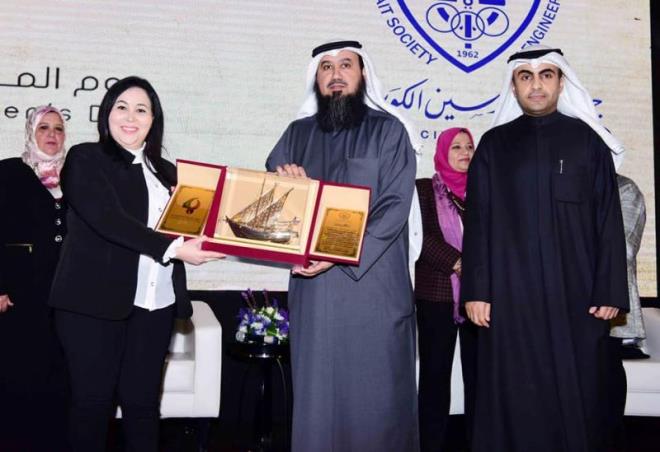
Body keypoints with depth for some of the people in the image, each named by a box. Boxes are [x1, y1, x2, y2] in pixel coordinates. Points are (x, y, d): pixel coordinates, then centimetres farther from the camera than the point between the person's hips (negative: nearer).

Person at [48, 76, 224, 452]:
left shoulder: (166, 171, 17)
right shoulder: (86, 159, 1)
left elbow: (180, 226, 20)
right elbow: (109, 220, -14)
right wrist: (173, 248, -21)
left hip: (155, 302, 4)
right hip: (96, 300, -4)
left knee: (143, 399, 7)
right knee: (94, 398, 3)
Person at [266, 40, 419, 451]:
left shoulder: (388, 130, 2)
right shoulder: (298, 134, 13)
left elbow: (395, 206, -7)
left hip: (373, 286, -3)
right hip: (314, 287, 3)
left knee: (376, 392, 3)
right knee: (317, 392, 8)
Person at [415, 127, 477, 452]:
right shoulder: (424, 189, 5)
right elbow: (423, 237, -6)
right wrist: (458, 263, -16)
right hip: (436, 295, -2)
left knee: (478, 373, 5)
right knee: (435, 373, 3)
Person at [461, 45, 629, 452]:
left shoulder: (587, 140, 7)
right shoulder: (494, 145, 8)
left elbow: (609, 220, 4)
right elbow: (478, 222, 4)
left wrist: (610, 291, -4)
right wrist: (476, 290, -4)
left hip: (575, 292, 0)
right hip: (511, 293, 0)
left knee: (579, 396, 5)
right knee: (517, 400, 4)